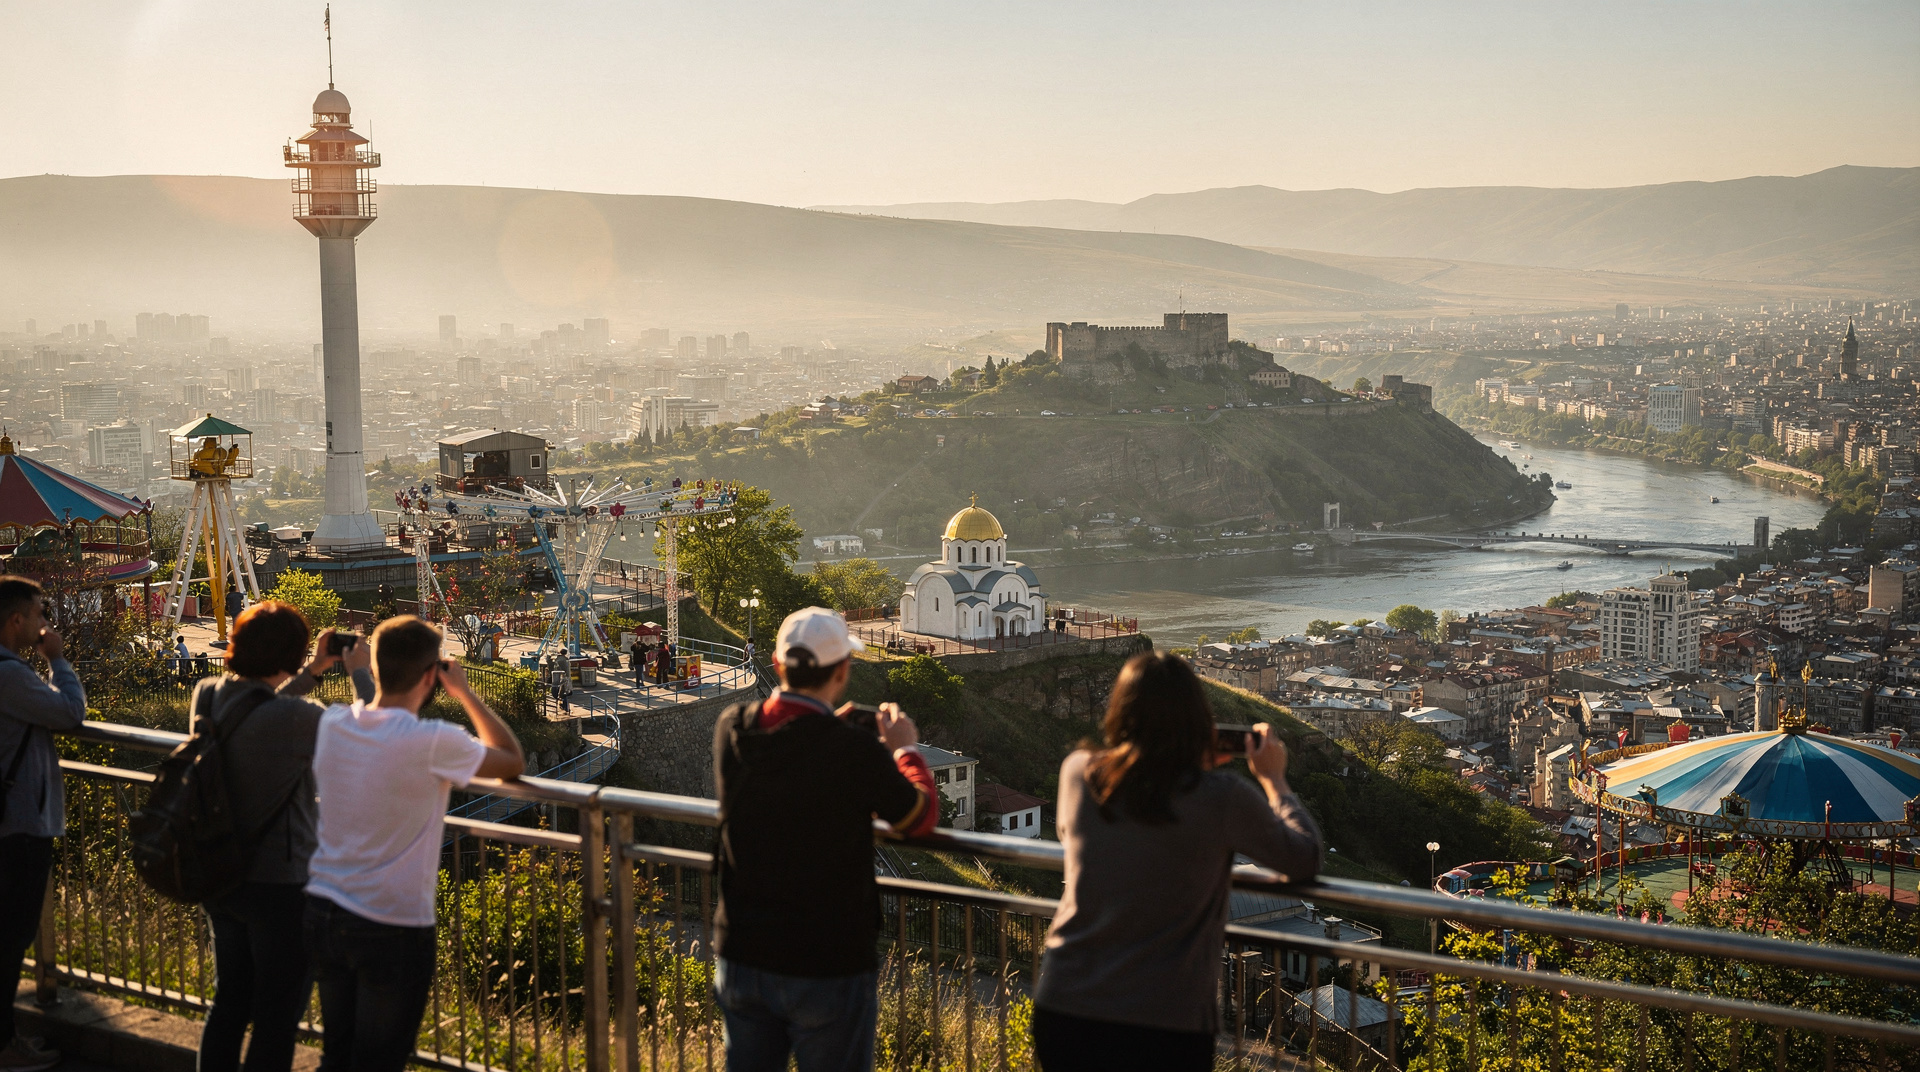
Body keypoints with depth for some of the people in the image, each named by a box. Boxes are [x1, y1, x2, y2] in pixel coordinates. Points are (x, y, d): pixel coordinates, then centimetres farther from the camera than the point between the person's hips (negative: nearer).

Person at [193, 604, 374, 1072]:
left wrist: (312, 671, 13)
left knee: (228, 1004, 22)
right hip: (278, 884, -7)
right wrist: (359, 671, -1)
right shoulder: (294, 717, -27)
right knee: (277, 1018, 7)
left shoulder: (207, 697, -5)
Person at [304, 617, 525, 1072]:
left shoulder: (331, 724, -5)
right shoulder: (433, 743, -21)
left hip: (323, 913, 6)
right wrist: (464, 692, 0)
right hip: (394, 928, -6)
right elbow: (514, 761, -5)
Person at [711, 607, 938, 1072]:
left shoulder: (732, 728, -6)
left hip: (741, 957, 5)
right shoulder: (854, 751, -22)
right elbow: (922, 817, -5)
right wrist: (906, 750, 11)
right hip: (828, 965, -5)